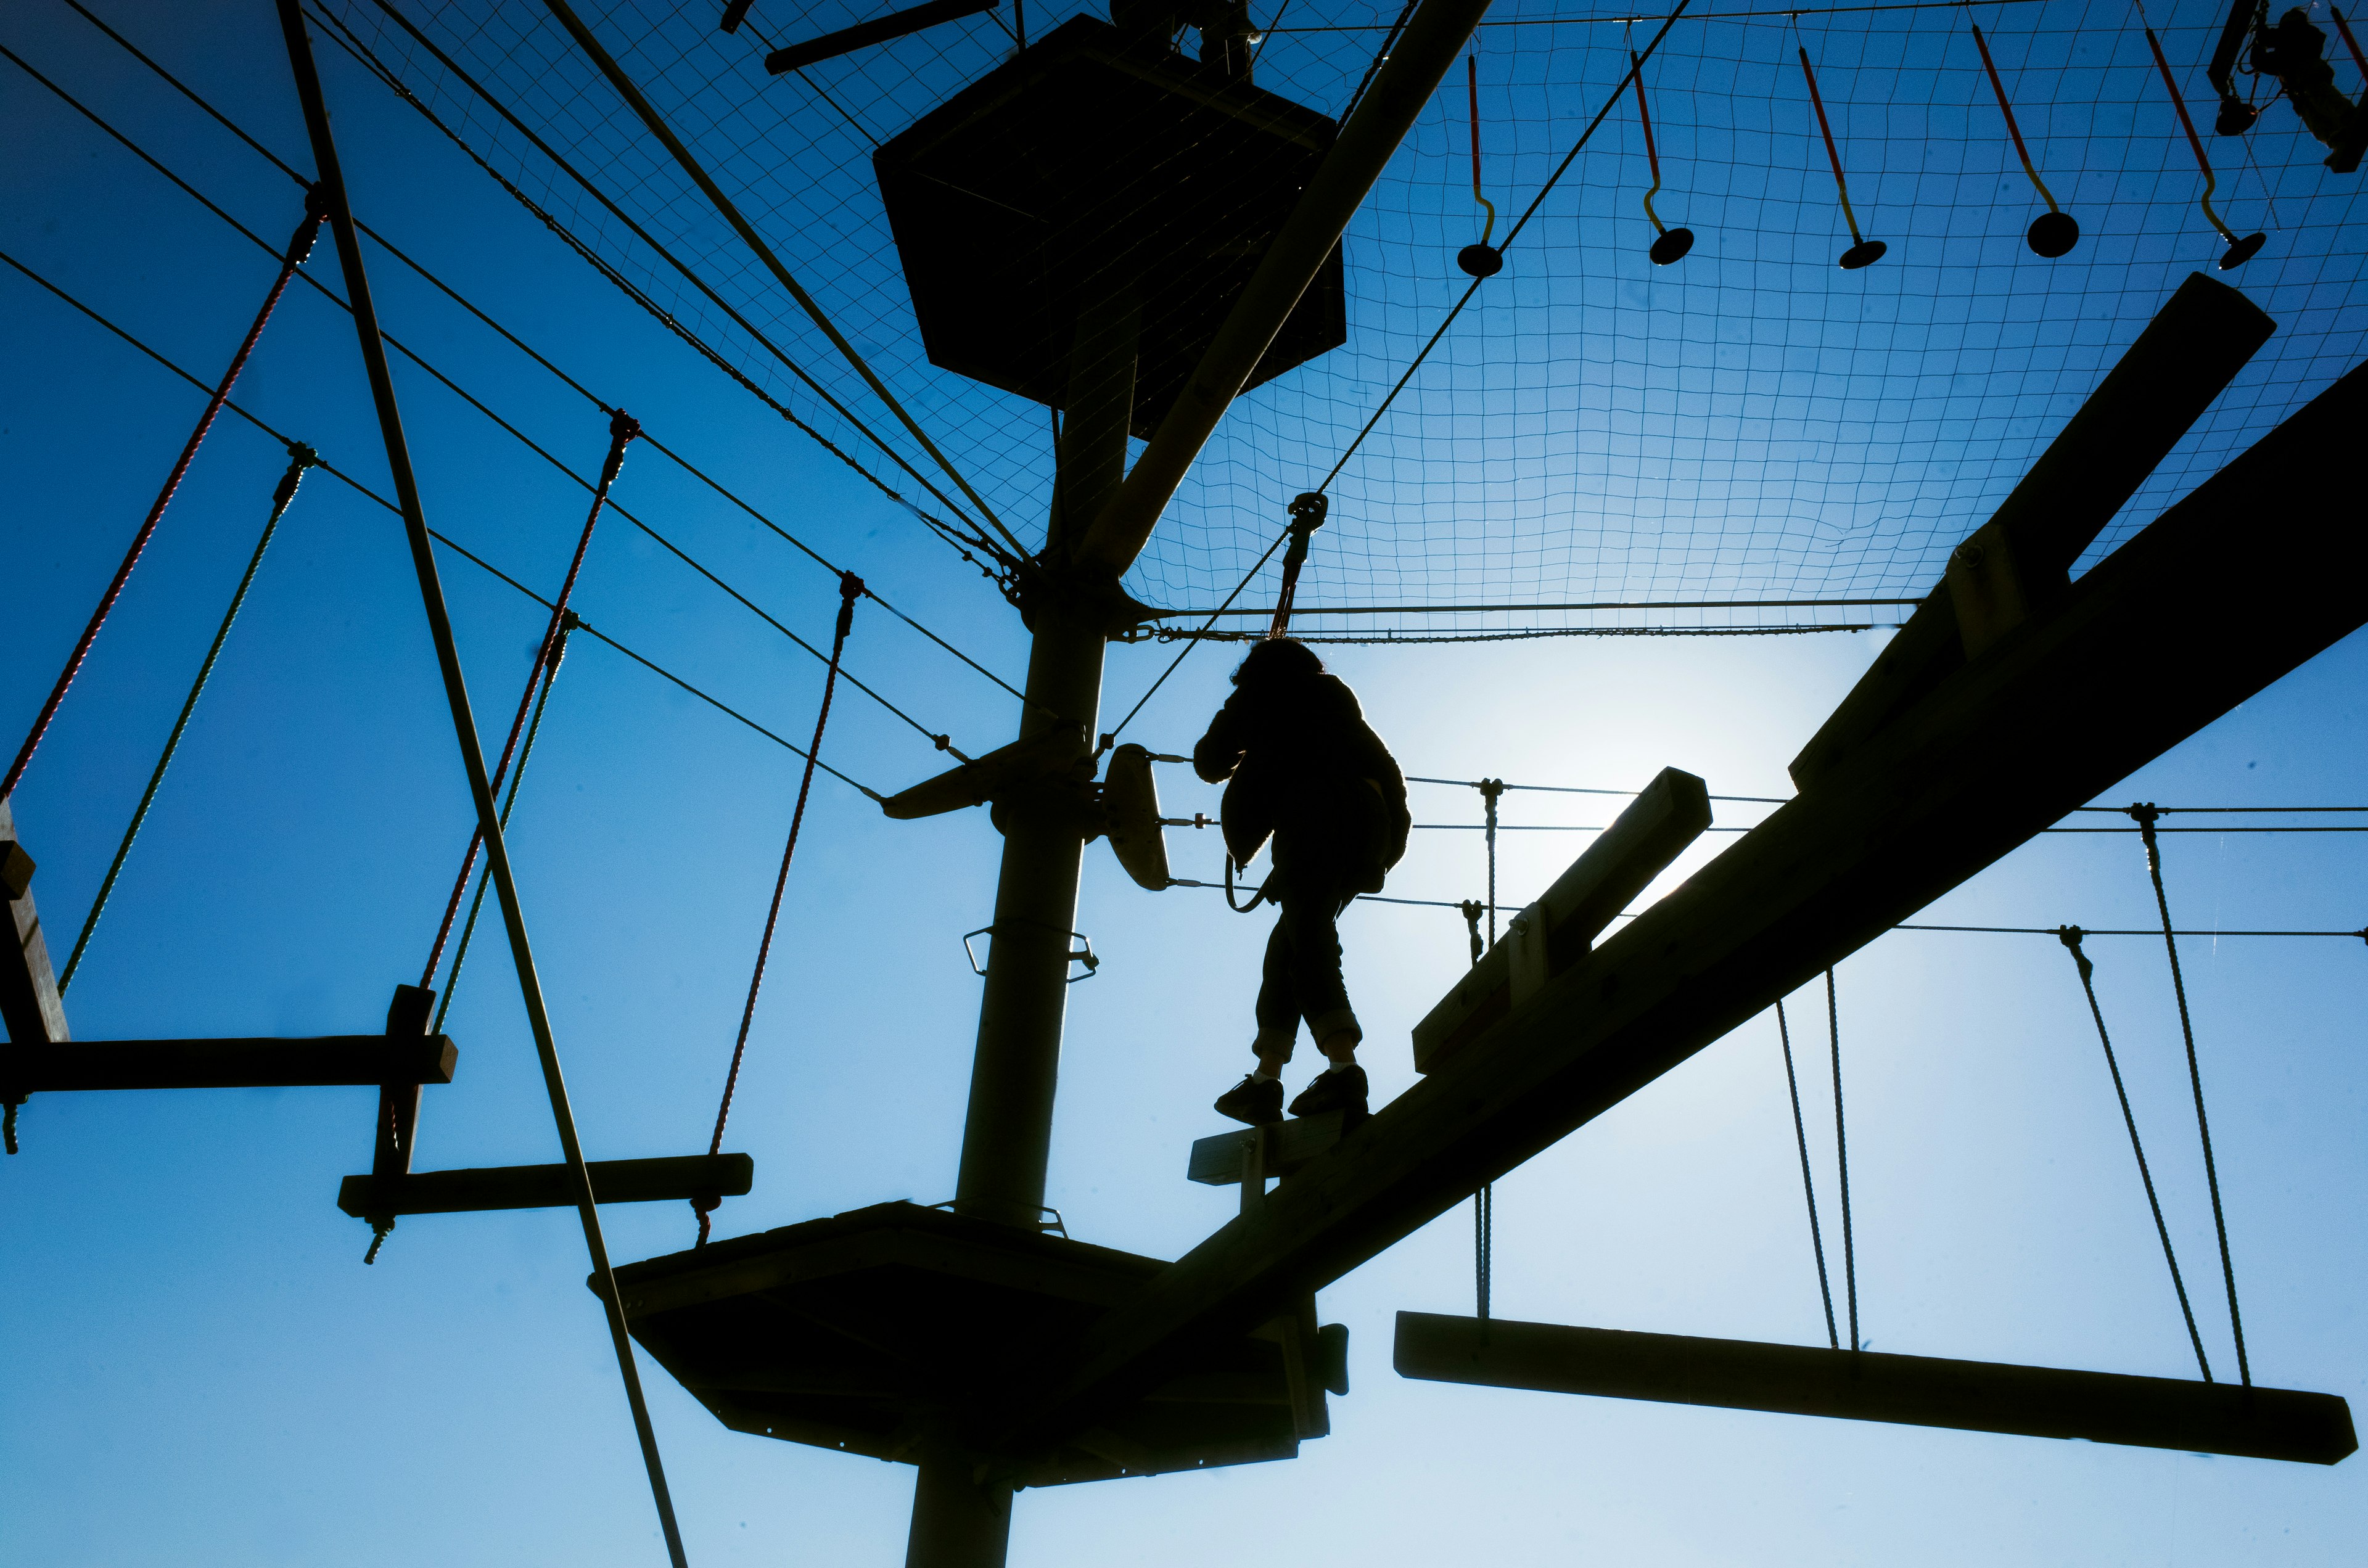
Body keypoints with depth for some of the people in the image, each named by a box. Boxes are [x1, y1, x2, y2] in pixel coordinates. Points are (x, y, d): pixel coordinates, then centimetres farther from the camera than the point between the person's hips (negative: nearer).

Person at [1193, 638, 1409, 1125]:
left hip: (1312, 819, -5)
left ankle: (1344, 1068, -37)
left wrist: (1240, 760, 44)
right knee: (1287, 944, 8)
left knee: (1306, 943, -17)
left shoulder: (1257, 695, 19)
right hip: (1366, 823, 6)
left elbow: (1209, 763, 25)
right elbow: (1380, 762, 27)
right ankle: (1265, 1079, 0)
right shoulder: (1335, 693, 30)